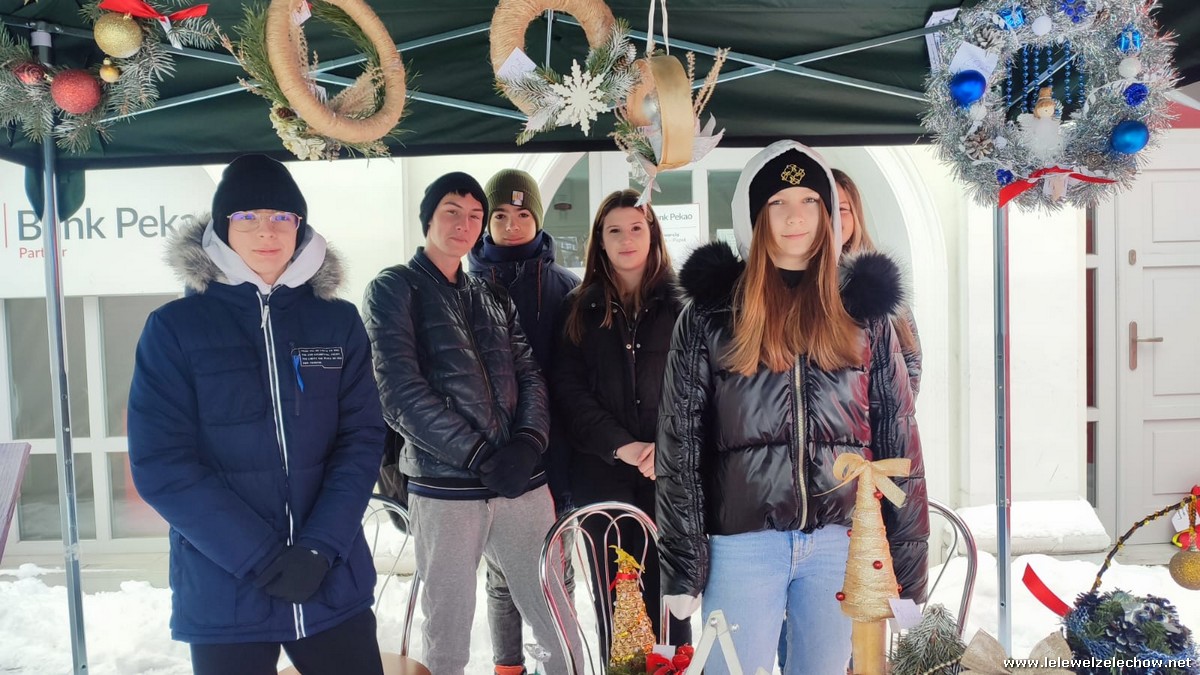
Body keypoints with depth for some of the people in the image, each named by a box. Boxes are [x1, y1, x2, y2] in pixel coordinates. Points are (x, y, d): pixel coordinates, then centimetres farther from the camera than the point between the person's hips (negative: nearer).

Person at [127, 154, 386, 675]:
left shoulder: (338, 322, 4)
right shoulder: (174, 327, -2)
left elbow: (362, 439, -1)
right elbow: (160, 464, -8)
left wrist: (320, 547, -14)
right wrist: (260, 557, -15)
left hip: (334, 583, 2)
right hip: (223, 594, -1)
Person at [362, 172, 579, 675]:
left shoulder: (494, 297, 17)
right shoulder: (393, 289, 1)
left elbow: (528, 375, 10)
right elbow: (402, 393, -10)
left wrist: (529, 441, -10)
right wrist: (480, 455, -14)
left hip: (522, 482, 4)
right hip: (445, 486, -4)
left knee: (565, 631, 7)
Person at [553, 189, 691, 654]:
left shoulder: (679, 304, 7)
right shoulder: (580, 309, 10)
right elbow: (569, 389, 1)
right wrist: (621, 446, -12)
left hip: (669, 475, -1)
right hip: (602, 476, 1)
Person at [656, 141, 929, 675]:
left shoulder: (864, 309, 6)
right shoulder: (709, 314, 2)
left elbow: (899, 440, 6)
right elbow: (679, 446, -1)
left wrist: (907, 561, 2)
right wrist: (682, 568, -5)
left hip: (846, 543, 2)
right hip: (743, 542, -1)